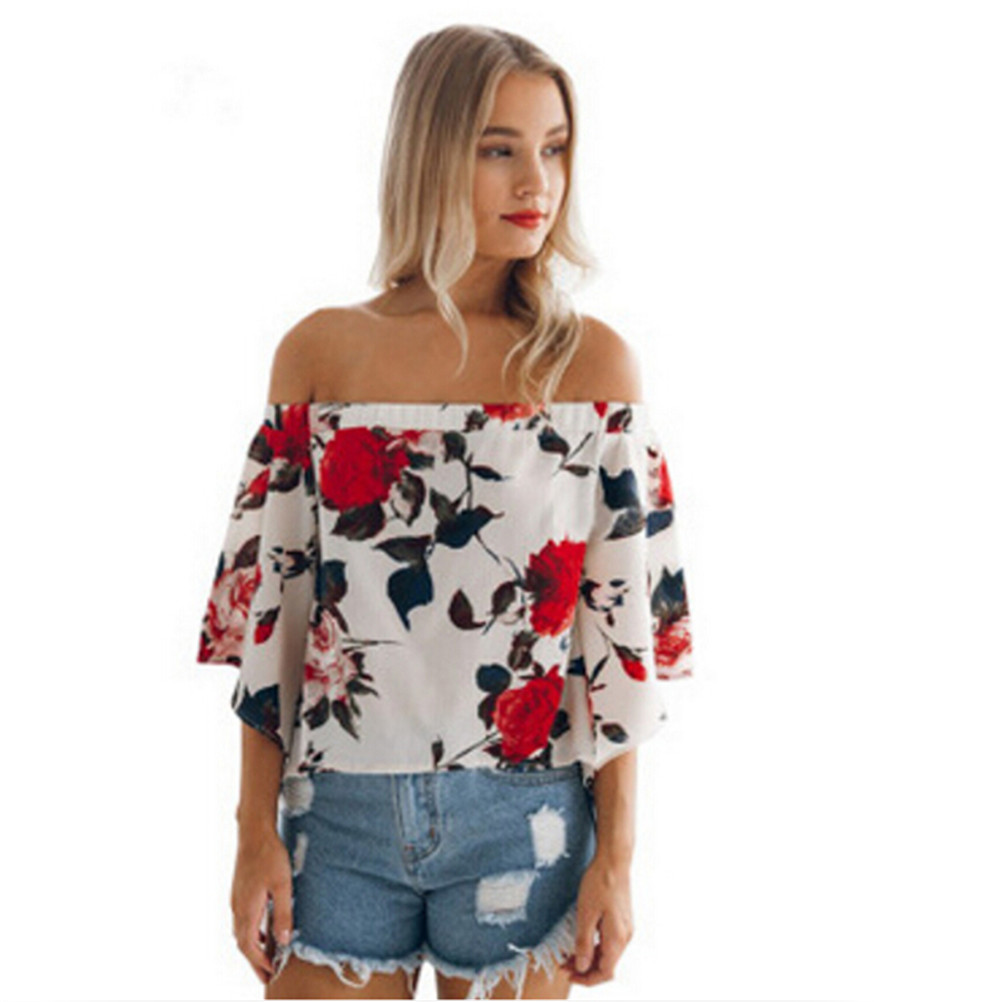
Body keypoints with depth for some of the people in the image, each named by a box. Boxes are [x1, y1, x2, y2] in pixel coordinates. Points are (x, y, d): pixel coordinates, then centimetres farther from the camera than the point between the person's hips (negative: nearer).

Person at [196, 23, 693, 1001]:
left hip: (522, 818, 0)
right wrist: (257, 830, 0)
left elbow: (626, 621, -2)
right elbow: (266, 599, 3)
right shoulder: (321, 352, 1)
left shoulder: (595, 361, -1)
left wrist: (616, 852, -4)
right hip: (341, 809, 1)